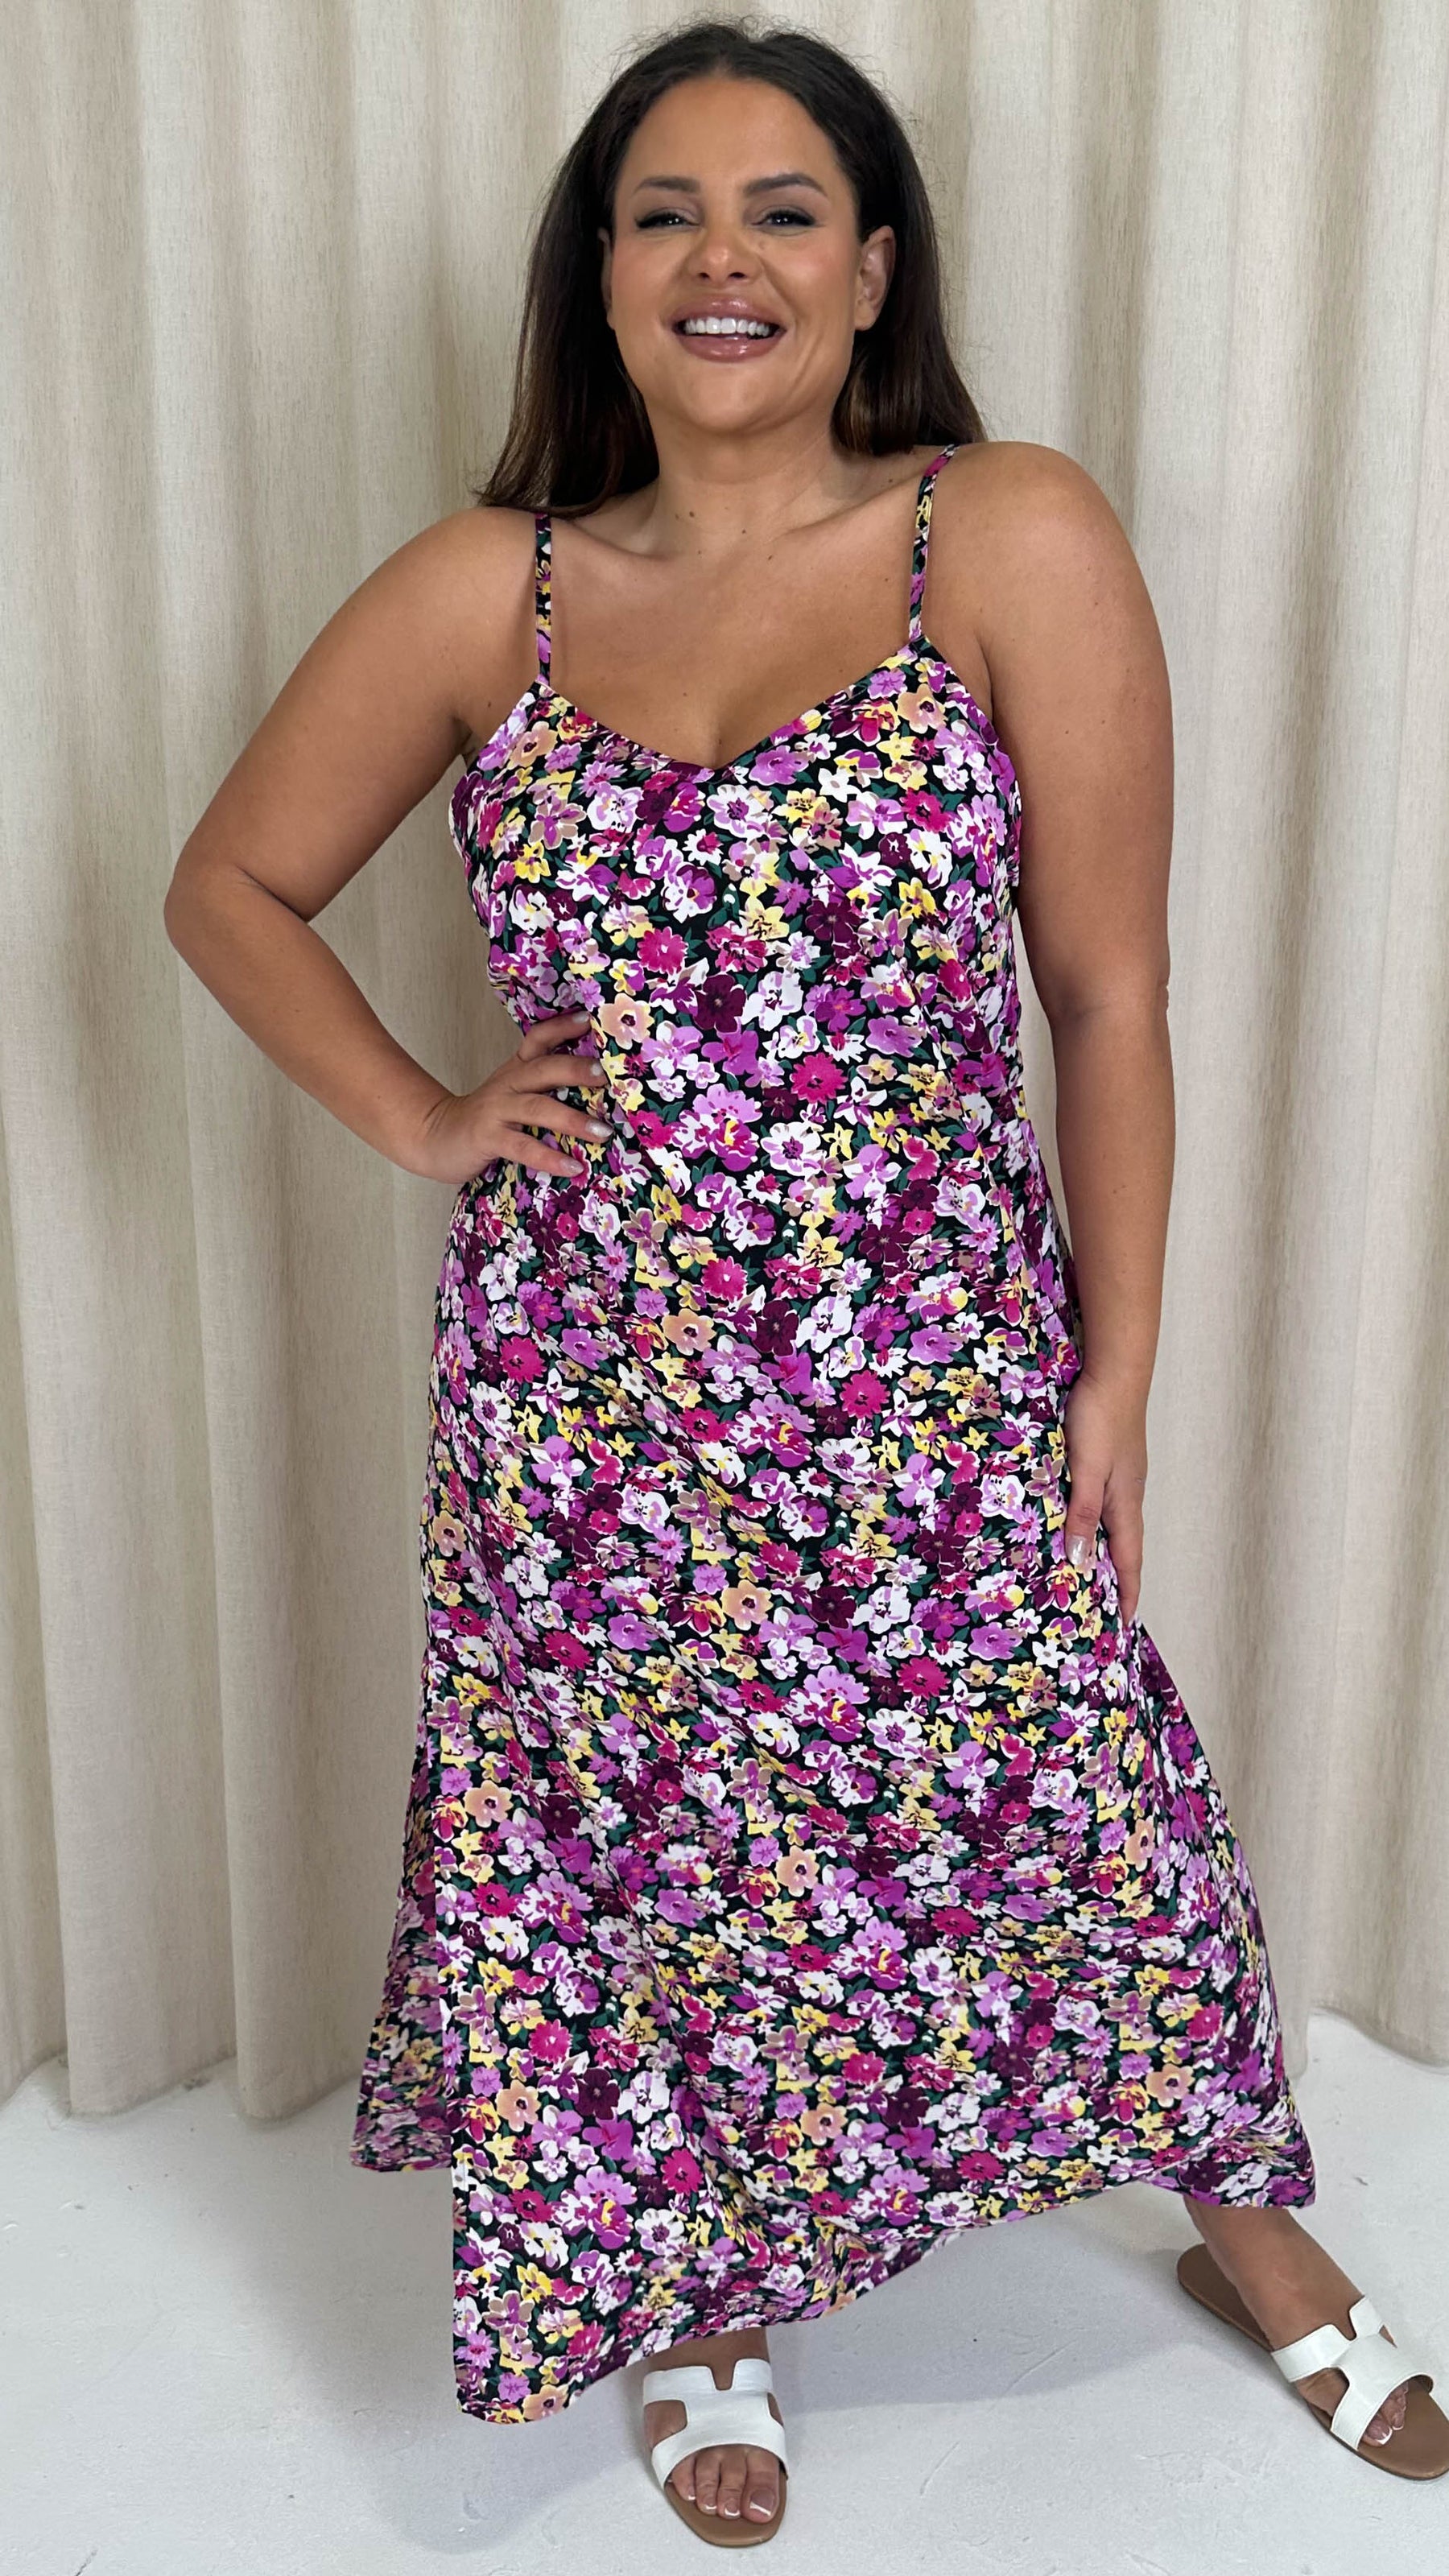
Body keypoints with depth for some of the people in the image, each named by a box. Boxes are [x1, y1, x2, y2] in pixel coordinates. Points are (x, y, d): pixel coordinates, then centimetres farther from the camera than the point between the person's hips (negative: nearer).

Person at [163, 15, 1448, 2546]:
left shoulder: (1014, 540, -7)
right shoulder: (485, 591, 0)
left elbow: (1109, 994, -6)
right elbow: (230, 883, 12)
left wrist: (1113, 1381, -6)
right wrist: (422, 1119, -1)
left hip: (933, 1386, -1)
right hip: (587, 1398, 2)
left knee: (1062, 1809, 14)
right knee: (641, 1850, 16)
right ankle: (701, 2302, 46)